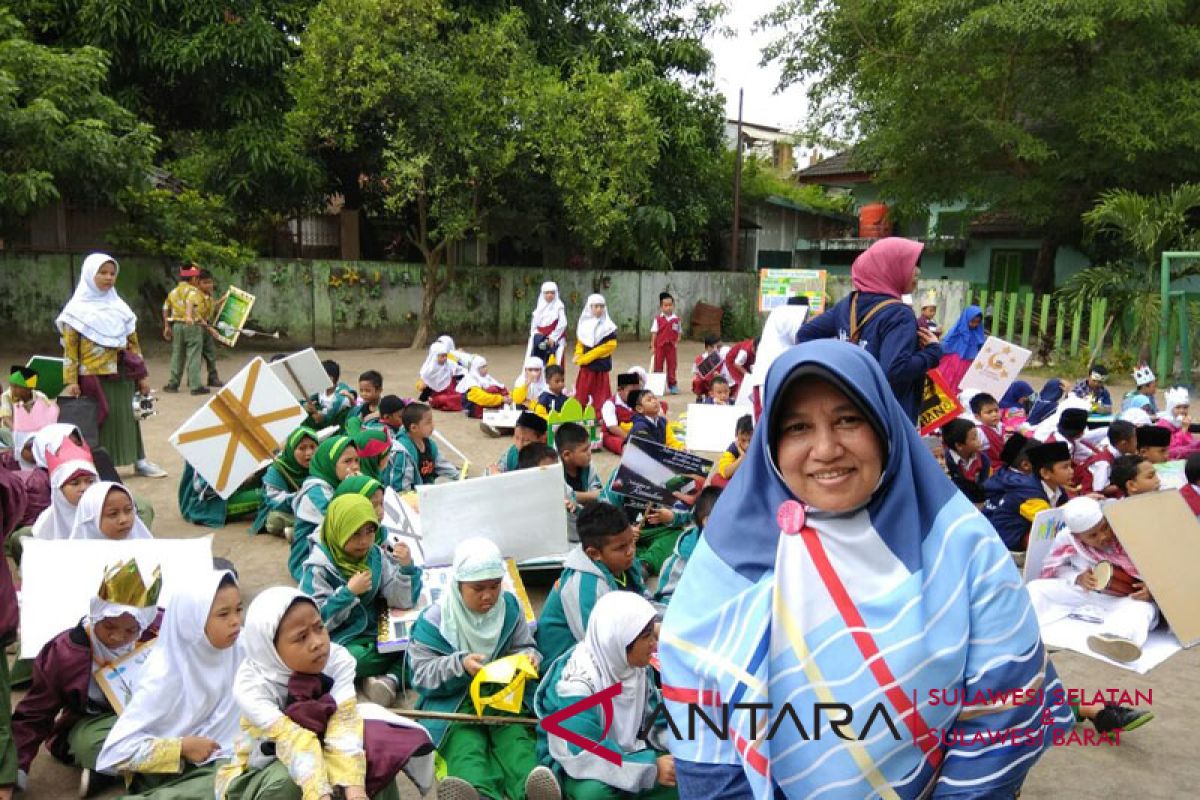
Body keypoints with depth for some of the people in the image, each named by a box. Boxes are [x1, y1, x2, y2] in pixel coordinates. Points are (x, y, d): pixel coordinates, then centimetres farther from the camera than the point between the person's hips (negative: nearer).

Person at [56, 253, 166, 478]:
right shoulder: (78, 309, -2)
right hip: (93, 376, -4)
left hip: (121, 375, 4)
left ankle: (139, 460, 13)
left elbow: (133, 343, 13)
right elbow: (69, 348, -5)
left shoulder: (119, 307, 11)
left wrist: (142, 375, 10)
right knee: (96, 420, -1)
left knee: (127, 417, 7)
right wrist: (70, 381, -11)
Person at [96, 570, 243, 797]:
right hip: (174, 773, -6)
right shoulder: (165, 675, -20)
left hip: (223, 758, 6)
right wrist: (182, 747, -19)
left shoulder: (236, 647, -7)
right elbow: (116, 750, -21)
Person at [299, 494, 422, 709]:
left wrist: (406, 567, -15)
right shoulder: (319, 568, -11)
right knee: (357, 659, -35)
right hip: (338, 642, -4)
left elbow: (402, 601, 1)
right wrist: (348, 592, -22)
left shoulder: (376, 556, 0)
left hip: (375, 634, 4)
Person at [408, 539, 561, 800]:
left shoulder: (509, 607, 5)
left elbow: (523, 646, 12)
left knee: (515, 738, -28)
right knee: (466, 744, -33)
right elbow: (421, 673, -7)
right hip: (454, 700, -3)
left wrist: (528, 657, -14)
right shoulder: (435, 619, -5)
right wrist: (459, 665, -24)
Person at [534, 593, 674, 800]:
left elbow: (655, 722, 5)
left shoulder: (640, 667, -5)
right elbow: (583, 754, -32)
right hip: (573, 763, -6)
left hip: (625, 752, 7)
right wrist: (651, 768, -34)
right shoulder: (576, 682, -28)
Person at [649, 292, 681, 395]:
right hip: (659, 345, -1)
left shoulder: (676, 319, 1)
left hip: (672, 345, 1)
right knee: (658, 365, 6)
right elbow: (654, 332, -3)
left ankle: (672, 385, 17)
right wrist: (652, 346, -6)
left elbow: (679, 333, 8)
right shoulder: (658, 318, -3)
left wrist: (676, 343, -6)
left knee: (672, 365, 7)